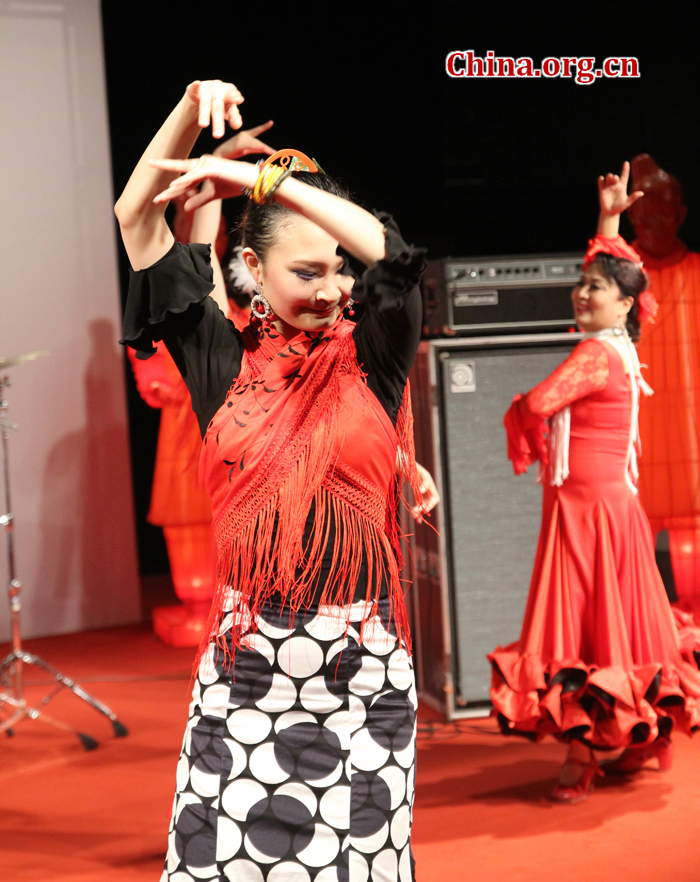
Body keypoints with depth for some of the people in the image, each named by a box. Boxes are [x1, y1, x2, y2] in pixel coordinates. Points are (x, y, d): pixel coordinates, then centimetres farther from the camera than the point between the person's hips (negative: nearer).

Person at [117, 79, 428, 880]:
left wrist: (263, 179, -13)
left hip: (361, 659, 0)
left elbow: (391, 253, -14)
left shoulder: (372, 359, 4)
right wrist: (192, 109, -3)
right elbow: (138, 218, 5)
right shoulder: (226, 361, 6)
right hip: (246, 656, 1)